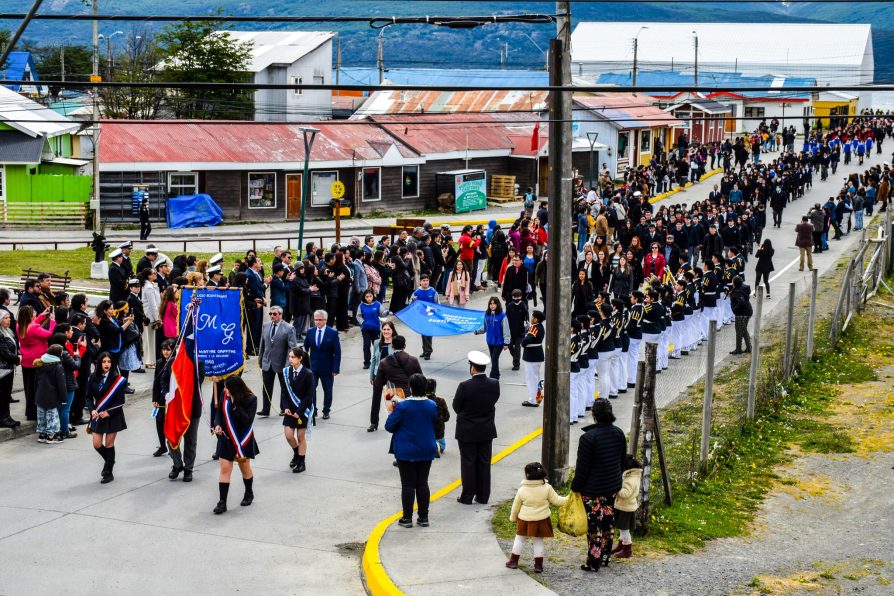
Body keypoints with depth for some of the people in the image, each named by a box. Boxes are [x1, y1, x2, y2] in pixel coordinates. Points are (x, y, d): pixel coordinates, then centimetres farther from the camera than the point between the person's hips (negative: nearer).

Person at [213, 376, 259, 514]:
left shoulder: (251, 399, -17)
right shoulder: (225, 395, -7)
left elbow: (248, 420, -24)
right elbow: (220, 412, 7)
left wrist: (235, 405, -30)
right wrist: (218, 425, -11)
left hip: (243, 440, -2)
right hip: (226, 439, 2)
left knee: (245, 467, 16)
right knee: (225, 469, -3)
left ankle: (249, 493, 41)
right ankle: (222, 502, 0)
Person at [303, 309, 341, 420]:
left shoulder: (333, 333, -8)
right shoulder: (310, 332, 2)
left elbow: (337, 352, -8)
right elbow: (305, 348, 10)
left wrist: (335, 369, -13)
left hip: (327, 367, -2)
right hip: (312, 366, 2)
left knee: (327, 390, 10)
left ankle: (326, 411, 25)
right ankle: (313, 411, 3)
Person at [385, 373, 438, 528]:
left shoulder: (403, 406, -18)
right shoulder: (432, 406, -4)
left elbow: (389, 426, -12)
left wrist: (391, 413, 6)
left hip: (406, 452, -4)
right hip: (427, 451, 4)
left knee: (408, 485, 4)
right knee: (423, 483, 12)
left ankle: (407, 518, 9)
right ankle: (423, 517, 16)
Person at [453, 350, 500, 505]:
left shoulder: (465, 386, -21)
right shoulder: (494, 384, -10)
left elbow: (456, 407, -9)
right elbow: (494, 400, 4)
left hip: (467, 432, -4)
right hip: (487, 431, 4)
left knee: (468, 463, 7)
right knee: (484, 463, 13)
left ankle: (467, 496, 14)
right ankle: (483, 496, 20)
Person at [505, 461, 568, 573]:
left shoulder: (522, 490, -12)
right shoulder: (547, 488, -12)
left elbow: (516, 506, -1)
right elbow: (557, 501, -6)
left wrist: (513, 518, 15)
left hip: (524, 520, -1)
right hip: (541, 521, 1)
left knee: (519, 539, 16)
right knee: (538, 541, 14)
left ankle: (513, 561, 22)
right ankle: (538, 564, 14)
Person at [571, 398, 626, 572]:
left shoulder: (588, 437, -22)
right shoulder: (619, 433, -1)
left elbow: (582, 467, -17)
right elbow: (622, 460, 10)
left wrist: (576, 488, -5)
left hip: (593, 489, -7)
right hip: (613, 486, 7)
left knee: (594, 524, 1)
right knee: (608, 521, 18)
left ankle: (594, 562, 7)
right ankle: (605, 556, 30)